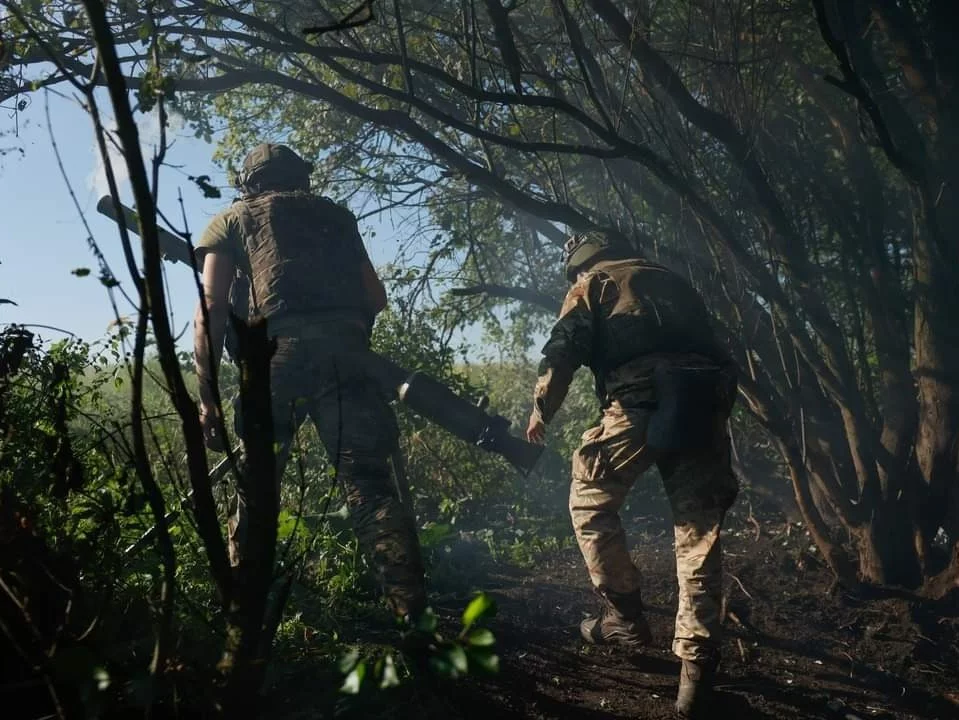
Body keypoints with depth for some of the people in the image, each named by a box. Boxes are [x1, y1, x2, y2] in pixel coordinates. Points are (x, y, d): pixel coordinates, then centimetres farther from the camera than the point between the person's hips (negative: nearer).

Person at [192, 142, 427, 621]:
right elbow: (376, 298, 25)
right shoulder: (334, 213, 29)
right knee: (369, 482, 3)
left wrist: (207, 395, 7)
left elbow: (212, 308, 8)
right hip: (346, 350, 2)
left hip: (280, 349, -1)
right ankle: (412, 613, -3)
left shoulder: (231, 219, 21)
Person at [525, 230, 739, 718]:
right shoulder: (672, 282, 34)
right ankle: (698, 659, 1)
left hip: (640, 401, -5)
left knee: (591, 501, 14)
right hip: (705, 403, 5)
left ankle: (625, 617, 13)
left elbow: (563, 348, 3)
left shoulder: (591, 283, 19)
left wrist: (541, 409, 7)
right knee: (699, 531, 4)